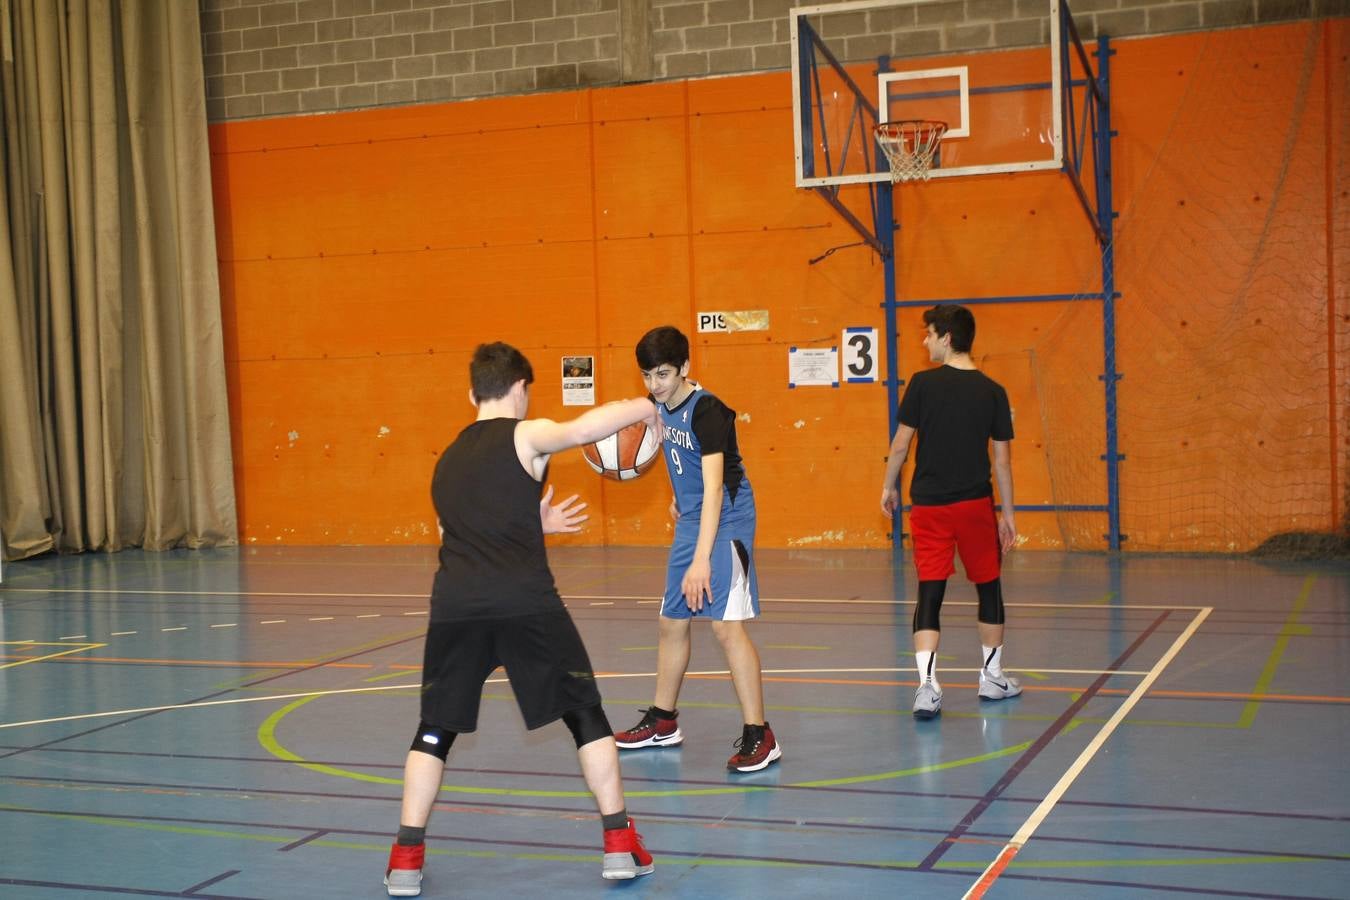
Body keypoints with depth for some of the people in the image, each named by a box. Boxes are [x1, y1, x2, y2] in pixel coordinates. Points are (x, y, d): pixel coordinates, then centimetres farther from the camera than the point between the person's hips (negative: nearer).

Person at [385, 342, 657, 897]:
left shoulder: (447, 460, 24)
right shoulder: (526, 436, 5)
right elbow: (586, 427, -14)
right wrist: (643, 408, 2)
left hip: (455, 605, 4)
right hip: (527, 603, -4)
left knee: (435, 729, 16)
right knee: (585, 715, 11)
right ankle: (620, 845, 12)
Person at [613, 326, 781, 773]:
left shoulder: (706, 411, -22)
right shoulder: (661, 406, 2)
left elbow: (714, 487, -30)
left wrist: (702, 560, -36)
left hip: (725, 522, -9)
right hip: (690, 520, 9)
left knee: (727, 625, -16)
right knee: (672, 622, 15)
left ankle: (759, 735, -10)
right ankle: (663, 721, 30)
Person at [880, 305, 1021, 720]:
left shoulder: (923, 383, -7)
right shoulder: (993, 391, -1)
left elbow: (901, 441, -4)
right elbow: (1003, 458, 1)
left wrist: (889, 486, 12)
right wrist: (1008, 513, 10)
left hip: (929, 504, -1)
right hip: (976, 504, 1)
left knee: (930, 593, 0)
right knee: (988, 587, 17)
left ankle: (927, 685, -12)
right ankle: (992, 677, 27)